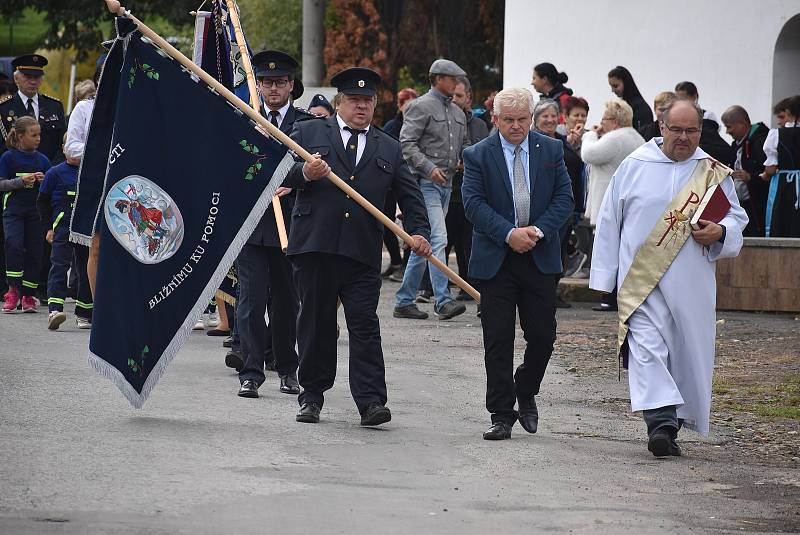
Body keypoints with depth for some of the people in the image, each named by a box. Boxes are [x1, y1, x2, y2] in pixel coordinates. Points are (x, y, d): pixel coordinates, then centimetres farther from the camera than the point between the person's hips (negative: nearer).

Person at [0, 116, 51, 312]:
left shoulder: (42, 160, 7)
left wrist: (44, 181, -10)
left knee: (34, 252, 2)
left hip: (36, 212, 3)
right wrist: (21, 181, -17)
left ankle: (28, 296, 11)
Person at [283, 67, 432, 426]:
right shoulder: (308, 133, 10)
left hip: (362, 252, 1)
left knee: (365, 326, -6)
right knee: (315, 323, 5)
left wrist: (419, 231, 0)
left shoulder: (388, 148, 18)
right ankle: (312, 396, 16)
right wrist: (304, 174, -18)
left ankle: (371, 402, -10)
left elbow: (409, 195, 16)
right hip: (314, 246, -1)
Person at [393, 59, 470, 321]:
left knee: (423, 245, 11)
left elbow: (464, 144, 28)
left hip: (446, 183, 8)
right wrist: (429, 168, -22)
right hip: (426, 182, -8)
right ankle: (443, 301, -22)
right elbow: (407, 143, -12)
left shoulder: (458, 112, 19)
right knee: (438, 240, -17)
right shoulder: (421, 107, -6)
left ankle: (404, 302, 16)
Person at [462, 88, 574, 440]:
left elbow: (564, 198, 2)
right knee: (498, 341, -2)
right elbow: (474, 203, -9)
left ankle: (526, 394, 29)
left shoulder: (551, 151, 5)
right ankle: (502, 415, 2)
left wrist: (537, 231, -13)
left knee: (542, 335, 3)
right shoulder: (478, 155, -1)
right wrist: (509, 234, -20)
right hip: (496, 259, -2)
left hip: (540, 257, 2)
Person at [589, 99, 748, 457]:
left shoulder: (713, 173, 7)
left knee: (687, 350, 5)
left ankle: (675, 420, 19)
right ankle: (662, 423, -26)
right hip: (641, 278, -2)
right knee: (646, 346, -16)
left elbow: (737, 217, 12)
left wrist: (720, 233, -12)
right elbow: (610, 220, 9)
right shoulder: (634, 167, 4)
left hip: (691, 283, 2)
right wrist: (604, 275, 7)